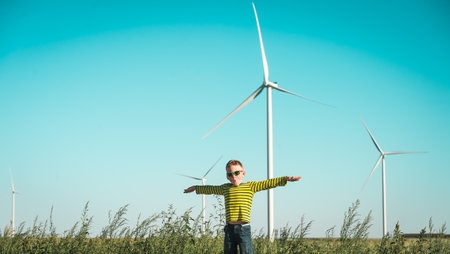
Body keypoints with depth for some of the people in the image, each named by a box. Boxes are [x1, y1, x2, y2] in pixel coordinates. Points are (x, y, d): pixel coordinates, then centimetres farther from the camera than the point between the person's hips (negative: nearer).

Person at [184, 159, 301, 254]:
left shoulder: (250, 186, 4)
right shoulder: (225, 188, 16)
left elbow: (268, 183, -5)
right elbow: (210, 189, 33)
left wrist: (286, 179, -16)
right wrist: (196, 188, 48)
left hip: (244, 229, -4)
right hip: (229, 229, 4)